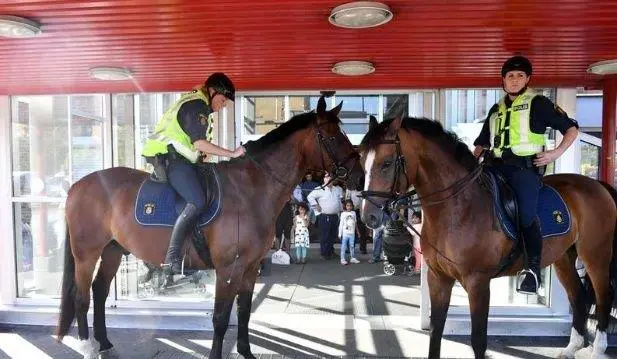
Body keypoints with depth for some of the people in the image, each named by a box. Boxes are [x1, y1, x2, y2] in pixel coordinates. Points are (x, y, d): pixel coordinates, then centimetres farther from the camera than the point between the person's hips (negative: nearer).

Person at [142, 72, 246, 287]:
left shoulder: (200, 106, 23)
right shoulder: (195, 105, -10)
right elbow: (200, 143, -19)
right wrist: (232, 154, -18)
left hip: (176, 158, 11)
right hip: (171, 158, -11)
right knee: (197, 202, -27)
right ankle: (171, 262, -30)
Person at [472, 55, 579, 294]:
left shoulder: (538, 103, 5)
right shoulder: (497, 109, 21)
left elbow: (571, 128, 5)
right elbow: (482, 143, 24)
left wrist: (556, 153, -7)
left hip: (525, 167, -6)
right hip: (498, 166, 6)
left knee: (527, 215, -18)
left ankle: (534, 269, -7)